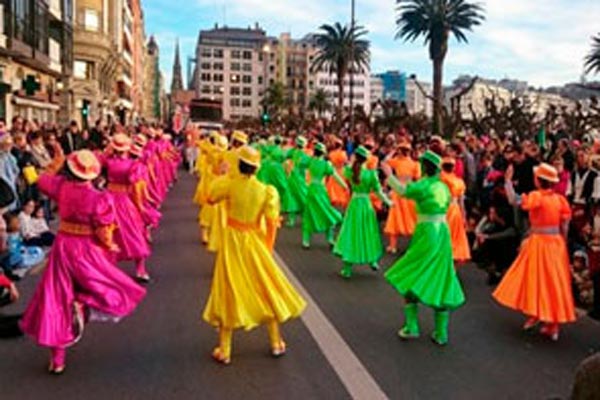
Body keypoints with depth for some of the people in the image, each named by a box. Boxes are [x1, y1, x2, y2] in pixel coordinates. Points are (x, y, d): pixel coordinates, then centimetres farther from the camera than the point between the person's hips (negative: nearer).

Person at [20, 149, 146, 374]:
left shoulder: (61, 186, -4)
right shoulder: (99, 198, -16)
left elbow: (42, 181, 19)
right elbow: (104, 235, -14)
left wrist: (57, 161, 29)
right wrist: (110, 246, 6)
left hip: (62, 247, 5)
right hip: (87, 251, -5)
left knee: (56, 303, 13)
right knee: (120, 294, 11)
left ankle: (57, 360, 18)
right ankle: (83, 305, -17)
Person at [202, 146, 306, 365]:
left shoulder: (230, 183, -12)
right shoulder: (266, 190, -9)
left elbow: (211, 199, 4)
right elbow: (271, 224, -8)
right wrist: (267, 248, 3)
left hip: (232, 240, -1)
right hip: (254, 242, 1)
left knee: (230, 292, 7)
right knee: (266, 289, 16)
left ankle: (224, 350, 14)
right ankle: (276, 343, 26)